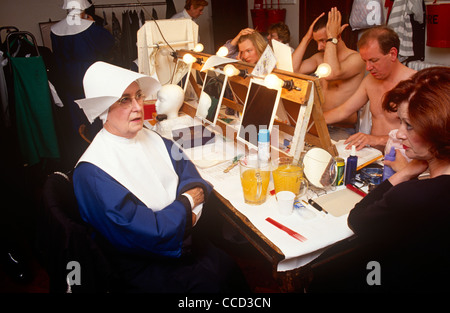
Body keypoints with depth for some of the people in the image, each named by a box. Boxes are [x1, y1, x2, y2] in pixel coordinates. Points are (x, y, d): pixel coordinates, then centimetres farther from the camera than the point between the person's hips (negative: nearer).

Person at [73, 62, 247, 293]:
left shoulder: (151, 138, 3)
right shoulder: (92, 173, -20)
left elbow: (190, 176, 5)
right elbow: (151, 233, -23)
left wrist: (191, 212, -15)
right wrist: (187, 202, -9)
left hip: (183, 237, 6)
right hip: (144, 263, -6)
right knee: (211, 282, -20)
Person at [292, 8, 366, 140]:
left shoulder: (356, 58, -7)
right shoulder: (319, 57, 14)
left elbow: (331, 74, -28)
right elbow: (292, 69, -2)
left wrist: (331, 38, -17)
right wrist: (307, 37, 1)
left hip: (342, 130, -6)